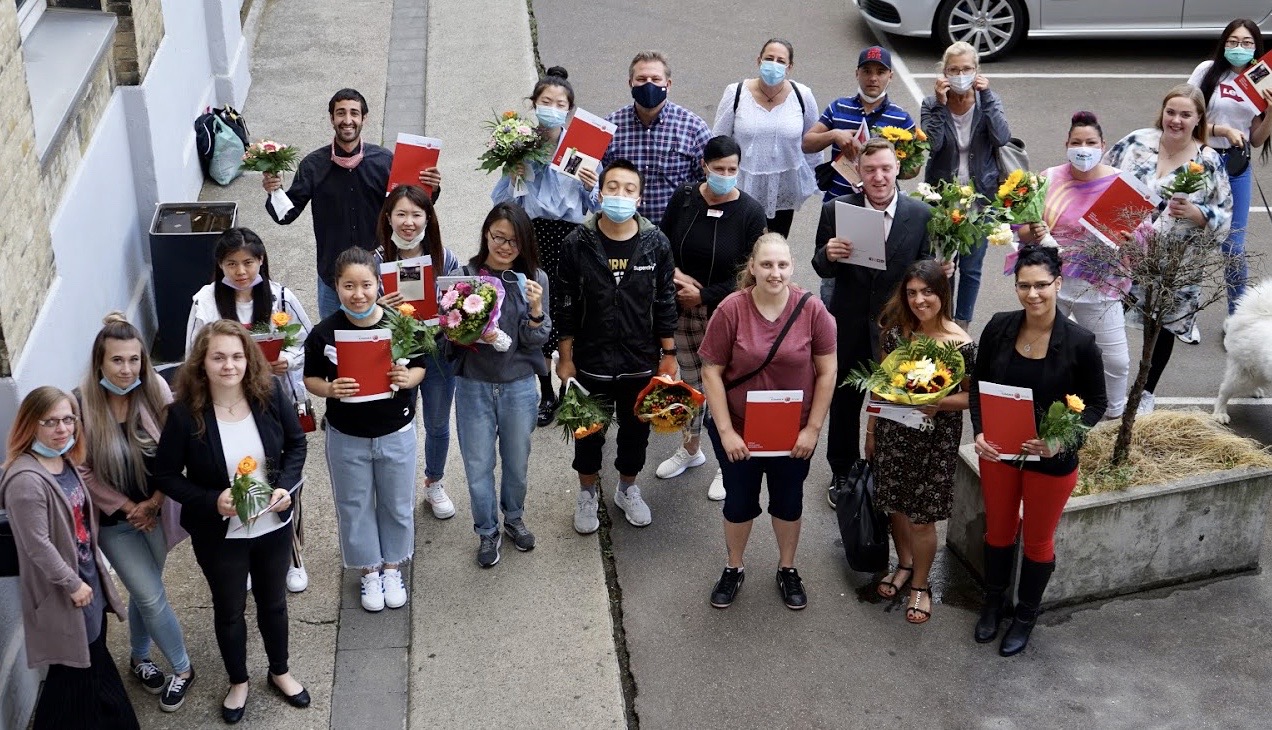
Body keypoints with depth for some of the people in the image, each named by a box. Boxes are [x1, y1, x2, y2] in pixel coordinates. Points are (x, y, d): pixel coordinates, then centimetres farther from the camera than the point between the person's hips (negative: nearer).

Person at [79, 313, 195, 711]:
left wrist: (154, 502, -11)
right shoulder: (82, 404, -21)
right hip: (115, 518, -2)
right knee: (152, 596, 0)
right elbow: (83, 471, -13)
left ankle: (139, 658, 41)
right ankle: (182, 669, 21)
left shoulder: (155, 390, -13)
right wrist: (128, 507, -11)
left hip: (155, 511, 3)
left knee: (145, 591, 17)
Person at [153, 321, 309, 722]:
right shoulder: (184, 414, -22)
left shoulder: (271, 395, -16)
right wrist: (212, 501, -25)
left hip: (273, 525, 2)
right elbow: (166, 475, -12)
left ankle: (280, 672, 47)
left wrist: (286, 486, -16)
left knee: (273, 601, 23)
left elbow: (296, 444, 0)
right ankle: (238, 682, 43)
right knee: (229, 609, 19)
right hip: (219, 534, -2)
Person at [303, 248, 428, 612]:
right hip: (346, 437, 0)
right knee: (355, 506, 15)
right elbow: (311, 378, -3)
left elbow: (420, 366, -1)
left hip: (395, 432, 0)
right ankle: (369, 572, 35)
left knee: (397, 504, 16)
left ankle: (392, 567, 39)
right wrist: (330, 389, -25)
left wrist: (407, 379, -23)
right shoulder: (324, 333, -14)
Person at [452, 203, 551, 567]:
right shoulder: (464, 275, -8)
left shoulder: (534, 279, -4)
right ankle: (487, 532, 29)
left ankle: (514, 517, 43)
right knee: (478, 465, 8)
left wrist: (536, 311, -22)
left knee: (517, 460, 18)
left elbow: (535, 343, -5)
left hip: (519, 385, 1)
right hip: (474, 384, -1)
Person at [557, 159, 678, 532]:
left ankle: (628, 489, 42)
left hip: (641, 362, 1)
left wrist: (668, 354, 1)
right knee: (588, 431, 16)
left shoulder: (656, 243, -8)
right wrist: (565, 358, -4)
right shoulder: (578, 243, -11)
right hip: (591, 361, -1)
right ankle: (588, 493, 38)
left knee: (636, 429, 18)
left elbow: (665, 303, -1)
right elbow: (567, 305, -5)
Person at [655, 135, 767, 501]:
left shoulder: (750, 212, -12)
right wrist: (676, 275, -9)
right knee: (689, 381, 17)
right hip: (682, 308, 4)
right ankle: (690, 449, 37)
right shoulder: (684, 198, -2)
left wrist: (704, 295, -14)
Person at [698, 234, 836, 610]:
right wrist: (725, 431, -14)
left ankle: (787, 570, 42)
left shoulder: (812, 309, -15)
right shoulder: (731, 309, -18)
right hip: (738, 431, -1)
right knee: (739, 501, 16)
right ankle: (733, 569, 40)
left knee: (788, 501, 19)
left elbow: (827, 371, -7)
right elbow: (711, 372, -12)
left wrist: (813, 428, -9)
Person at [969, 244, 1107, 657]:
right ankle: (993, 604, 45)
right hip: (998, 452, 3)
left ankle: (1025, 618, 39)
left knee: (1038, 540, 17)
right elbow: (977, 386, 0)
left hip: (1051, 460, -3)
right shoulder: (999, 328, -12)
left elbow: (1096, 404, -9)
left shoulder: (1079, 343, -20)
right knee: (998, 531, 22)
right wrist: (979, 431, -15)